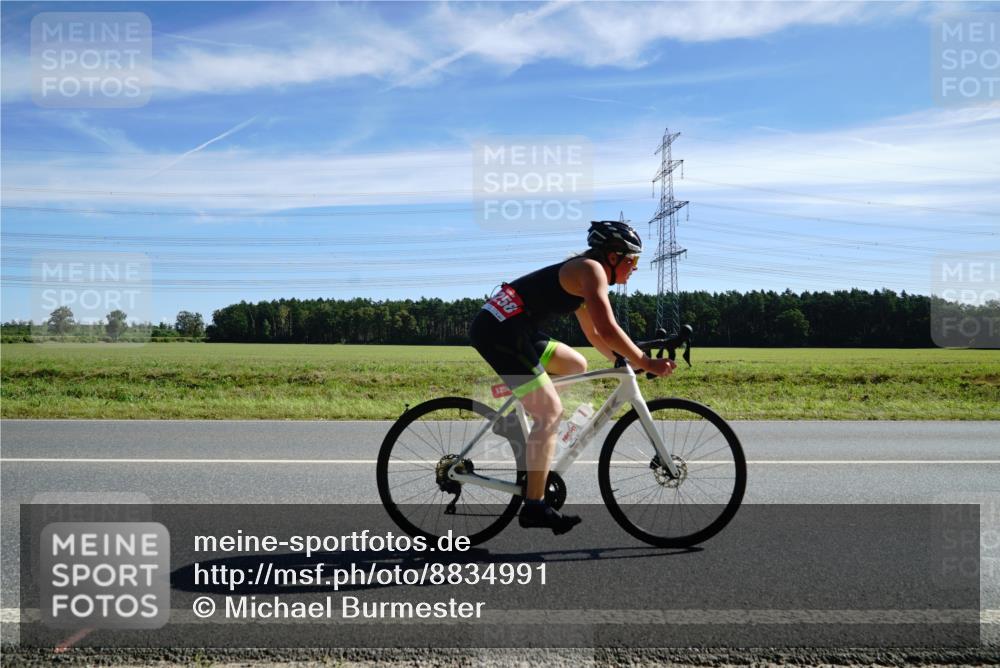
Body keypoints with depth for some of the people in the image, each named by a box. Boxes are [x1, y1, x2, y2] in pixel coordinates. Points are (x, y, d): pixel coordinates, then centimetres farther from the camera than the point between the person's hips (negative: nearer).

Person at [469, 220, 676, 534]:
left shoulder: (579, 277, 21)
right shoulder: (591, 270, -8)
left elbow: (594, 335, 29)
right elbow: (608, 330, -18)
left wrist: (627, 361, 21)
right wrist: (645, 363, -10)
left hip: (513, 330, 10)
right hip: (498, 331, -10)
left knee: (576, 365, 21)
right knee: (551, 412, -11)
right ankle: (534, 507, -8)